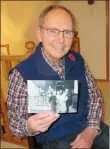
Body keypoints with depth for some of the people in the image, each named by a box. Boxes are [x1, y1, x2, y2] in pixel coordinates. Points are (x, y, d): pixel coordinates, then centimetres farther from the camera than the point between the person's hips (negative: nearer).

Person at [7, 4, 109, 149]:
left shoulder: (77, 60, -2)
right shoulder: (21, 74, -17)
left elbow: (95, 96, 7)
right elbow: (16, 125, -11)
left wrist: (92, 130, -7)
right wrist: (30, 127, -33)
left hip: (88, 129, 5)